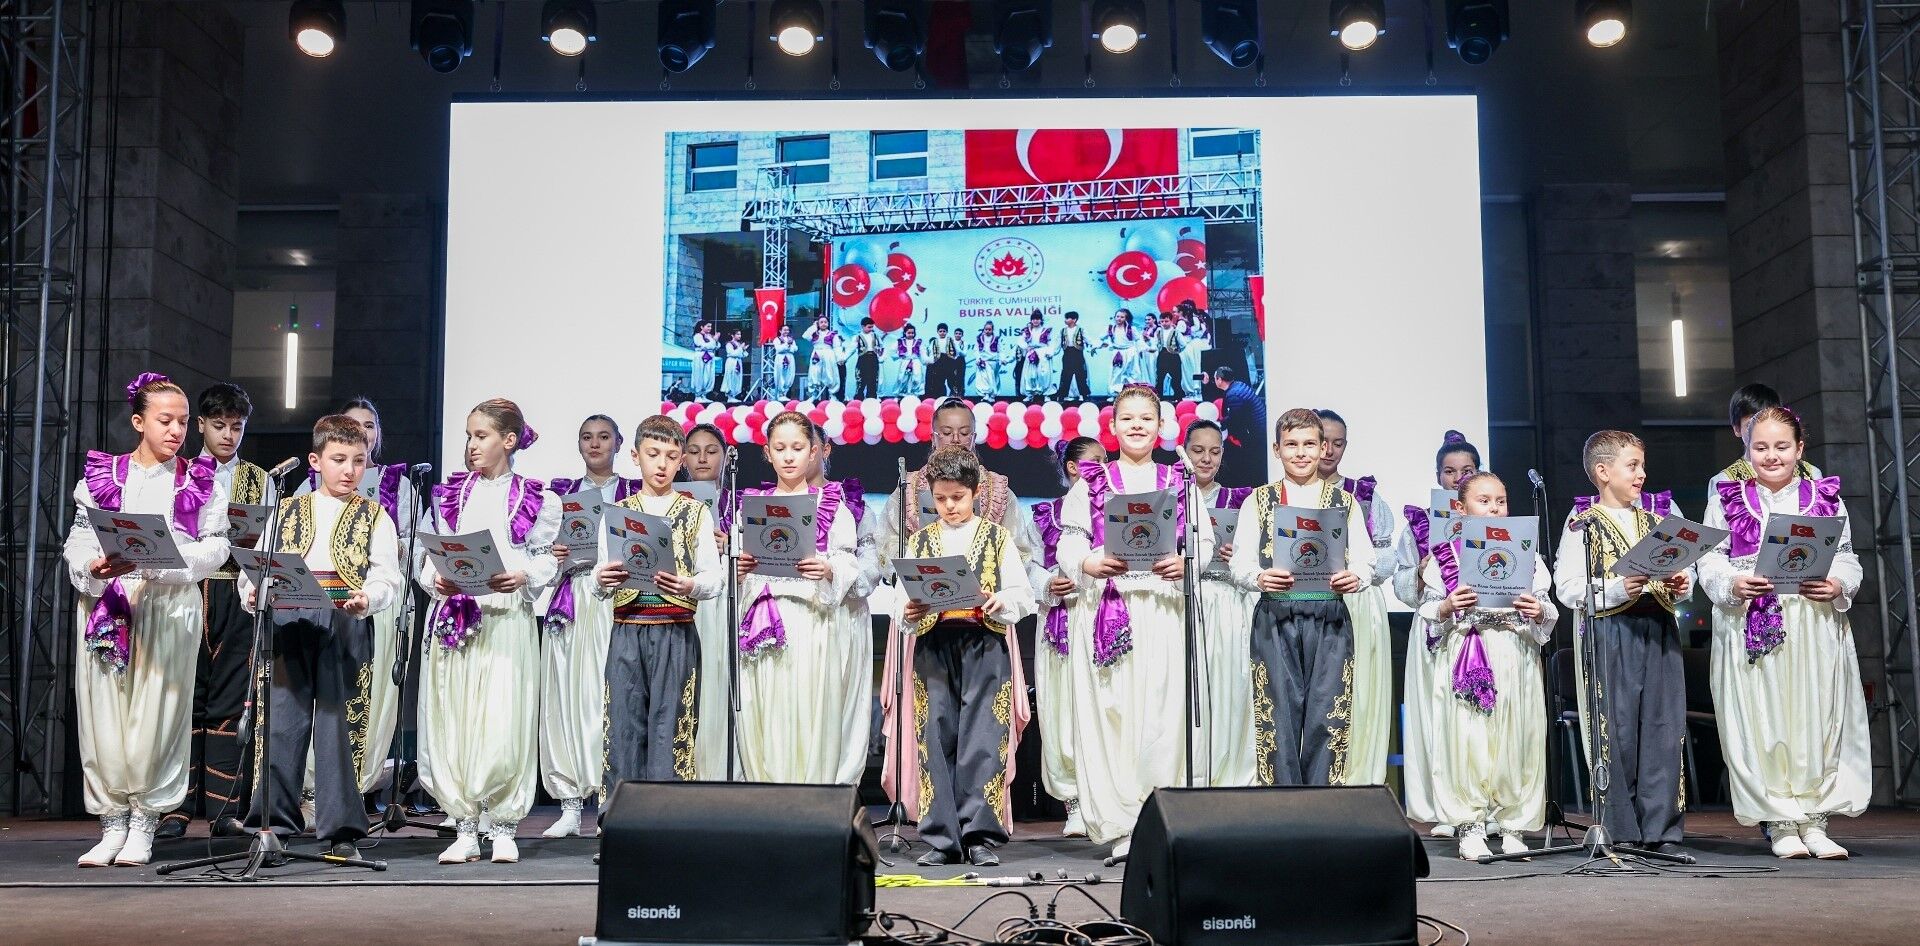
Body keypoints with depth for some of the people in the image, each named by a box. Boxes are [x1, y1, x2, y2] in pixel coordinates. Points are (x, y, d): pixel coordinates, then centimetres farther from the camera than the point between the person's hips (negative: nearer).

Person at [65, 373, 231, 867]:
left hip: (170, 608, -1)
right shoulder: (101, 477, 10)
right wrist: (95, 567, -17)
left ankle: (143, 824, 6)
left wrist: (160, 560, -16)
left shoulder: (200, 482, 9)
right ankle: (112, 823, 8)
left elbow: (215, 546, -1)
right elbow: (79, 543, 5)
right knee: (103, 712, -1)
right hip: (107, 607, 1)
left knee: (155, 715, -4)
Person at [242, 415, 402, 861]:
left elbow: (388, 577, 2)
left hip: (346, 627, -2)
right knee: (282, 720, 0)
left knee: (339, 724, -5)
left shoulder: (374, 516, 12)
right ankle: (275, 820, 11)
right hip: (287, 623, 2)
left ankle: (341, 829, 1)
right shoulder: (286, 512, 18)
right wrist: (254, 594, -11)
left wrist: (366, 597, -19)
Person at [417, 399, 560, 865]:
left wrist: (523, 577, -15)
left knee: (503, 726, -8)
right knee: (451, 722, 1)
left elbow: (545, 559, 4)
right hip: (453, 616, 3)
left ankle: (503, 826, 6)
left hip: (508, 619, -3)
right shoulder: (450, 494, 14)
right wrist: (436, 579, -7)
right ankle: (465, 828, 10)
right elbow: (429, 556, 13)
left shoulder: (534, 499, 6)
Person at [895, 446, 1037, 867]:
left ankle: (981, 836, -1)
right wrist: (908, 612, -13)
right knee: (937, 741, -1)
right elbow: (903, 596, 9)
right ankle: (941, 838, 4)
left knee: (982, 741, -6)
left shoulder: (997, 537, 11)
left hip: (985, 645, -1)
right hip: (933, 645, 2)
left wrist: (1002, 604, -15)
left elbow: (1022, 594, 6)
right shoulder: (919, 541, 15)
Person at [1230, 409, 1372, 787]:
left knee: (1327, 713, -1)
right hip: (1275, 618, 0)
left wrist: (1354, 578, -16)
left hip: (1329, 618, 1)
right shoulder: (1259, 500, 10)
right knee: (1279, 713, -1)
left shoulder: (1345, 501, 12)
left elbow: (1364, 560, 6)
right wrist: (1260, 577, -19)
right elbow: (1240, 562, 3)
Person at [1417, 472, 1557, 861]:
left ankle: (1515, 826, 12)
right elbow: (1428, 611, 6)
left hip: (1515, 657, 2)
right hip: (1463, 656, -1)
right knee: (1466, 739, -4)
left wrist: (1539, 612, -13)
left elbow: (1548, 608, 9)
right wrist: (1446, 608, -15)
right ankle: (1470, 827, 5)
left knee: (1515, 739, 1)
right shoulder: (1444, 556, 6)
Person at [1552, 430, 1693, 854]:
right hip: (1609, 633, -5)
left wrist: (1681, 586, 2)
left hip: (1659, 631, 5)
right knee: (1615, 731, -4)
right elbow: (1567, 588, -7)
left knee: (1663, 728, 2)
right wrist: (1616, 590, -19)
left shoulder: (1657, 523, 18)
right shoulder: (1583, 526, 1)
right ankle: (1620, 831, 3)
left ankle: (1661, 829, 8)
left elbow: (1682, 572, 24)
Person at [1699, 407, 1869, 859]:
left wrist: (1838, 585, -11)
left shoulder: (1826, 499, 11)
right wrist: (1732, 583, -15)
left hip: (1816, 627, 1)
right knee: (1761, 721, -2)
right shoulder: (1726, 500, 7)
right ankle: (1780, 823, 6)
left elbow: (1847, 558, 9)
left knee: (1817, 717, 1)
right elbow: (1709, 560, 4)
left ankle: (1814, 820, 11)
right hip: (1750, 628, -1)